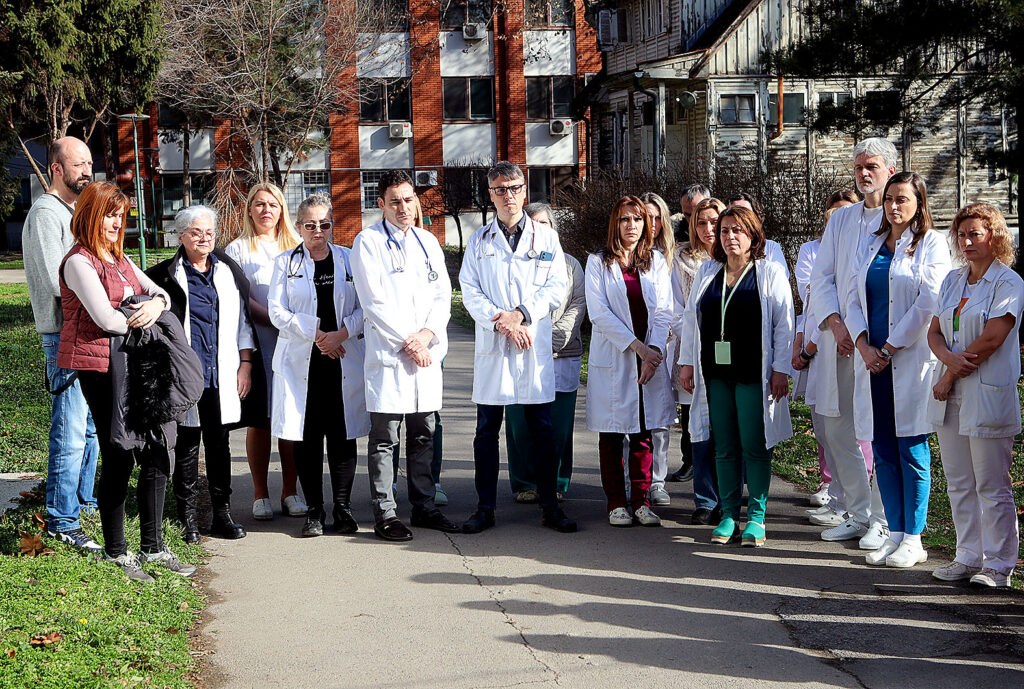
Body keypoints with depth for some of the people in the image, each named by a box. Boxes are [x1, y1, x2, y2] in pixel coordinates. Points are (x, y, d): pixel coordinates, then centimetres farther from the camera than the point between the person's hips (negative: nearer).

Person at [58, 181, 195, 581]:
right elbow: (106, 318, -17)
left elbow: (160, 292, 16)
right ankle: (115, 551, 10)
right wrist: (141, 322, -1)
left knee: (157, 453, 6)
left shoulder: (120, 259, 20)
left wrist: (156, 304, -8)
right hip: (98, 366, -8)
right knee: (119, 459, -4)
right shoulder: (80, 262, -9)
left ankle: (153, 547, 16)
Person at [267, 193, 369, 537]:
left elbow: (365, 307, 6)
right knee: (306, 437, 0)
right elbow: (277, 312, 0)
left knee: (342, 435, 0)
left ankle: (343, 508, 9)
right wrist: (315, 334, -11)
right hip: (302, 361, 0)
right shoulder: (286, 263, 8)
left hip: (344, 359, 0)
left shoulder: (349, 259, 10)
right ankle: (314, 511, 9)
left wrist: (342, 333, -11)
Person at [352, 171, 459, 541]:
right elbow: (374, 302, -10)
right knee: (384, 439, -1)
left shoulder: (428, 242, 15)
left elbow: (443, 295, 10)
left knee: (423, 436, 11)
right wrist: (407, 343, -12)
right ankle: (385, 514, 5)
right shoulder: (368, 242, -3)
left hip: (426, 353, 5)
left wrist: (426, 334, -8)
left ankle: (424, 507, 20)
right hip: (388, 354, -5)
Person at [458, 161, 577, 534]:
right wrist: (501, 322, -13)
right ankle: (485, 508, 10)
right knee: (487, 430, 3)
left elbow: (556, 287, 1)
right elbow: (469, 291, 2)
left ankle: (550, 506, 10)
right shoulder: (478, 240, 9)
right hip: (491, 346, 0)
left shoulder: (546, 237, 9)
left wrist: (521, 314, -13)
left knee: (543, 430, 1)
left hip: (535, 345, 0)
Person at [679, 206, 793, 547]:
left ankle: (756, 517, 7)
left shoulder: (770, 272, 1)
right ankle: (728, 515, 14)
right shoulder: (706, 272, 13)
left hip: (753, 374, -4)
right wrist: (687, 363, 12)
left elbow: (783, 324, -2)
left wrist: (780, 369, -8)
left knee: (754, 446, -2)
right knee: (725, 447, 6)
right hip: (715, 373, 4)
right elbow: (690, 319, 17)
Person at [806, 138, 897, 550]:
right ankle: (859, 515, 18)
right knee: (835, 428, 7)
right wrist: (835, 324, -5)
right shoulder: (840, 219, 16)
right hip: (839, 338, 6)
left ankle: (884, 521, 5)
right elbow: (821, 277, 12)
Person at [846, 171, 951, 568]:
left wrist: (889, 349, -12)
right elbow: (854, 297, 11)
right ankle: (895, 534, 15)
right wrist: (864, 345, -5)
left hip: (911, 360, -5)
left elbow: (928, 304, -10)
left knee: (911, 451, -2)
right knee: (883, 452, 7)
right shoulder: (871, 244, 15)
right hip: (873, 359, 5)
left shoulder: (931, 244, -1)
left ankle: (913, 541, 5)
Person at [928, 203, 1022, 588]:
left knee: (991, 486, -2)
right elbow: (934, 331, 11)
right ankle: (969, 556, 21)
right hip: (950, 396, 7)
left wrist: (950, 376, -10)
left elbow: (991, 340, -15)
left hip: (988, 394, -7)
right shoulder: (952, 281, 14)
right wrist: (948, 357, -11)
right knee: (958, 483, 11)